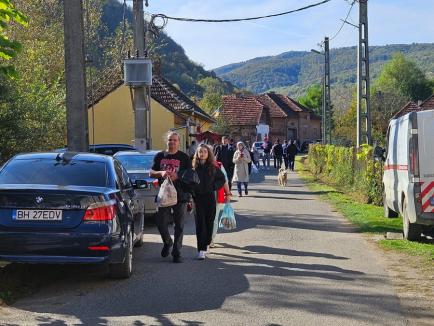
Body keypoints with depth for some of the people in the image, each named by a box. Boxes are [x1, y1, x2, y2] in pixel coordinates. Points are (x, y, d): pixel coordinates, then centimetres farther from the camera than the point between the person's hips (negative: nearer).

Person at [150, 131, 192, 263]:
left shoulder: (184, 157, 3)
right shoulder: (160, 156, 11)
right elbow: (151, 173, 10)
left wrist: (177, 176, -17)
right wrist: (161, 173, -11)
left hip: (180, 196, -2)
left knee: (179, 225, 1)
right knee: (161, 222, 1)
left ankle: (176, 252, 8)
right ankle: (167, 242, 29)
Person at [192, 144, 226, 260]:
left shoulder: (213, 167, 3)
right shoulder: (193, 167, 0)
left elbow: (222, 179, 11)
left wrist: (214, 186, -3)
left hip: (210, 197, 2)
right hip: (197, 198, -2)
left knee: (209, 222, 5)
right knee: (200, 223, -5)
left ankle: (205, 244, 22)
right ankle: (201, 250, -5)